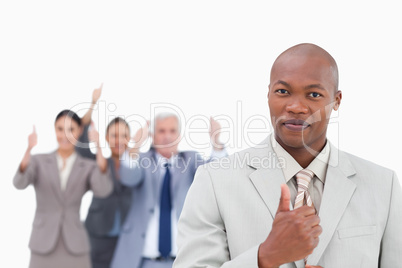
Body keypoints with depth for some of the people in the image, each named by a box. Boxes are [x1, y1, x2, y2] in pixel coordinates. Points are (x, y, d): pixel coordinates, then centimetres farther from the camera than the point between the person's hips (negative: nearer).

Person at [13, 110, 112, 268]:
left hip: (75, 247, 1)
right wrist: (29, 149, -31)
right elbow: (19, 183, -14)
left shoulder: (88, 167, 6)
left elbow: (102, 191, -15)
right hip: (44, 246, 0)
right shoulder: (39, 162, 5)